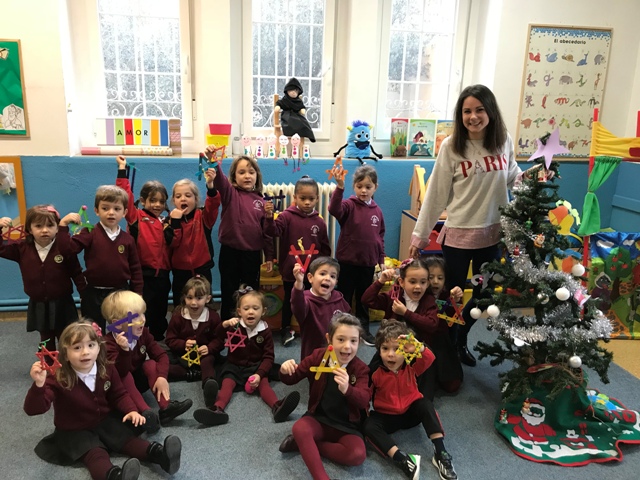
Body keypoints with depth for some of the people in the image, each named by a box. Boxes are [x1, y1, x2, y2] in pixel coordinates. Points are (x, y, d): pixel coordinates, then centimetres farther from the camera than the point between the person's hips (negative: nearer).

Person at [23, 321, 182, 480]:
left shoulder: (107, 370, -9)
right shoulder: (57, 378, -22)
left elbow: (119, 394, 7)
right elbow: (33, 409, -29)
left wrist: (131, 410, -11)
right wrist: (39, 384, -48)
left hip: (106, 421, 6)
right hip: (75, 431, -5)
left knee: (128, 438, -14)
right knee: (95, 454, -30)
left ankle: (160, 454, -29)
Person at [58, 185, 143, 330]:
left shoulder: (128, 239, -1)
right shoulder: (90, 233, -7)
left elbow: (135, 269, 3)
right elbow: (66, 248, -17)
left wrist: (137, 295, 3)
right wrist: (63, 225, -22)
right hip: (94, 294, -1)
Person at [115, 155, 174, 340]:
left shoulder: (165, 222, 10)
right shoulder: (137, 217, -4)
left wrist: (172, 225, -7)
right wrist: (122, 171, -19)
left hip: (162, 275, 5)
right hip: (143, 275, -5)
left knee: (160, 313, 17)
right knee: (142, 315, 2)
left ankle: (158, 343, 32)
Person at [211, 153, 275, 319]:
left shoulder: (260, 201, 4)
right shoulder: (230, 193, -3)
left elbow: (266, 230, 7)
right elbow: (219, 179, -25)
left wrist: (269, 256, 6)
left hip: (253, 254, 2)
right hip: (230, 253, -2)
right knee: (229, 295, 10)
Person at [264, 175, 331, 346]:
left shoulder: (319, 222, 0)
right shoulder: (287, 216, -9)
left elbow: (325, 248, 6)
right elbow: (273, 231, -24)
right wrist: (269, 217, -42)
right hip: (290, 270, -2)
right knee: (289, 300, 14)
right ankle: (286, 329, 30)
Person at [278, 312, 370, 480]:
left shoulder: (360, 369, -9)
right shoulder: (318, 357, -6)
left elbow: (364, 400, -24)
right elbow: (291, 380, 1)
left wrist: (347, 389, -47)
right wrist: (286, 372, -26)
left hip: (346, 426, 0)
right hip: (319, 418, 0)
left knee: (358, 455, -27)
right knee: (299, 428, -32)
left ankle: (304, 444, -12)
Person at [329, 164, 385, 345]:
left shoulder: (377, 211, 4)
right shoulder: (349, 205, -9)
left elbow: (380, 236, 11)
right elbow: (334, 209, -32)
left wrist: (381, 260, 12)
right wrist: (340, 186, -45)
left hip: (368, 262, 4)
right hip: (347, 261, -4)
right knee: (344, 297, 9)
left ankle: (364, 328, 32)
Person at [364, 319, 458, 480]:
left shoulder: (411, 368, -10)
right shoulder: (376, 374, -12)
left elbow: (429, 358, -30)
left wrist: (417, 347, -49)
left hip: (411, 412, 1)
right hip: (387, 417, -1)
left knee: (425, 404, -28)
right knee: (368, 426, -29)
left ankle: (440, 453, -25)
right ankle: (403, 460, -37)